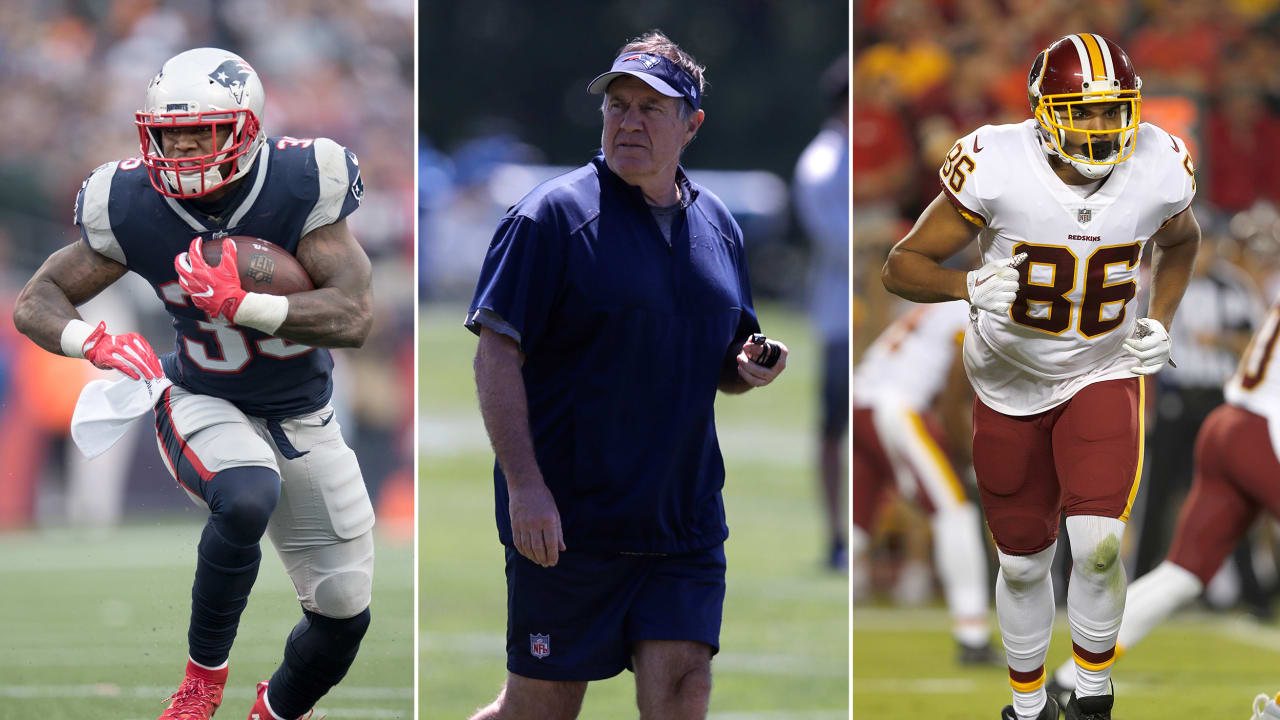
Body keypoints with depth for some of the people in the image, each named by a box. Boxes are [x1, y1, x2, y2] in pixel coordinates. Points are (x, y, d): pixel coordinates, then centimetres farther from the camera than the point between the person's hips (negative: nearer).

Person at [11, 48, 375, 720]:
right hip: (201, 405, -2)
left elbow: (353, 318, -27)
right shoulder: (133, 207, -18)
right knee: (247, 499, -38)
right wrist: (95, 341, -33)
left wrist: (242, 305, -40)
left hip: (300, 417, 2)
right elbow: (34, 304, -11)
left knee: (343, 614, 5)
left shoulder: (301, 186, -21)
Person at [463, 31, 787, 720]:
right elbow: (495, 354, -12)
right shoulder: (553, 215, -7)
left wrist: (750, 368, 0)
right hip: (566, 520, -5)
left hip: (685, 526, 5)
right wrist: (525, 486, -21)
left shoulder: (716, 225, 13)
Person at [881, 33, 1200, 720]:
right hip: (1011, 385, 0)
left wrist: (1160, 322, -3)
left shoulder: (1158, 169, -16)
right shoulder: (995, 168, -25)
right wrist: (971, 286, -36)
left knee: (1098, 546, -20)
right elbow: (902, 267, -17)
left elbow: (1180, 242, 10)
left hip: (1103, 375, 0)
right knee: (1023, 562, 12)